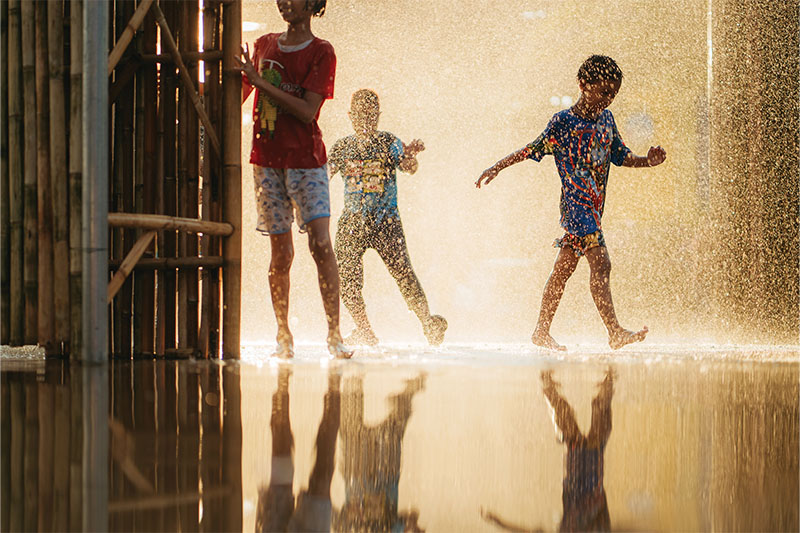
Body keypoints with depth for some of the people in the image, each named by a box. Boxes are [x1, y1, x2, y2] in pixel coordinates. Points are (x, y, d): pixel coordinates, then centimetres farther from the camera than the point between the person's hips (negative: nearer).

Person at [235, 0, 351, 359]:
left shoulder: (321, 53, -2)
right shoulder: (264, 46, 13)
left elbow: (307, 111, -14)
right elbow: (236, 98, 27)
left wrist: (259, 80, -14)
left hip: (306, 158, -4)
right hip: (267, 160, 4)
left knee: (321, 244, -13)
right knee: (281, 253, 4)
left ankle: (334, 335, -10)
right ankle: (283, 338, 9)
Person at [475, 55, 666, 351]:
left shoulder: (606, 118, 13)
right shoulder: (563, 122, -7)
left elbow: (621, 156, 17)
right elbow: (533, 149, -1)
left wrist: (648, 160, 0)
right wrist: (496, 167, -3)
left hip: (594, 205, 7)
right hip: (576, 202, -7)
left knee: (564, 267, 11)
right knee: (600, 263, -16)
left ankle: (542, 331, 17)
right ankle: (615, 332, -18)